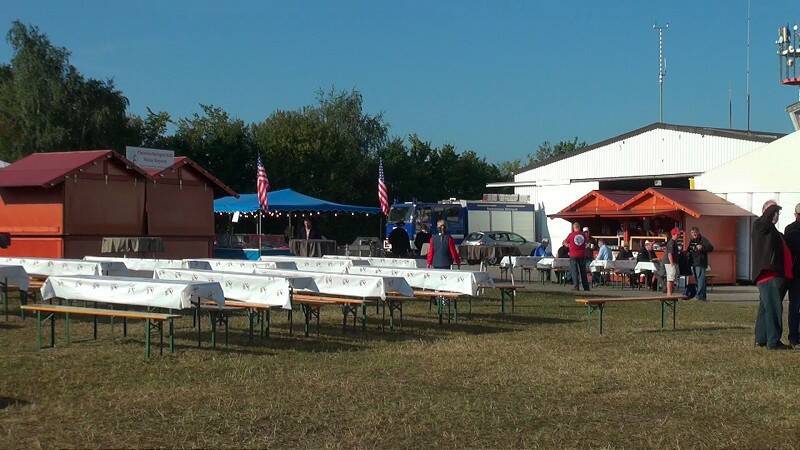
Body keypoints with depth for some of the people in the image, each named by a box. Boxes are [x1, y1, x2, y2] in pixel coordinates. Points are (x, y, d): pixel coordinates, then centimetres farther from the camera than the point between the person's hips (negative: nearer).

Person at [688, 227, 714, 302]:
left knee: (701, 279, -12)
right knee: (697, 279, 10)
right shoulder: (691, 241, 19)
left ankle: (700, 296, -14)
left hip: (701, 263, -8)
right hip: (693, 263, 8)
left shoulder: (703, 240, -5)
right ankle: (703, 296, 15)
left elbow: (711, 248, -16)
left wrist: (702, 247, -29)